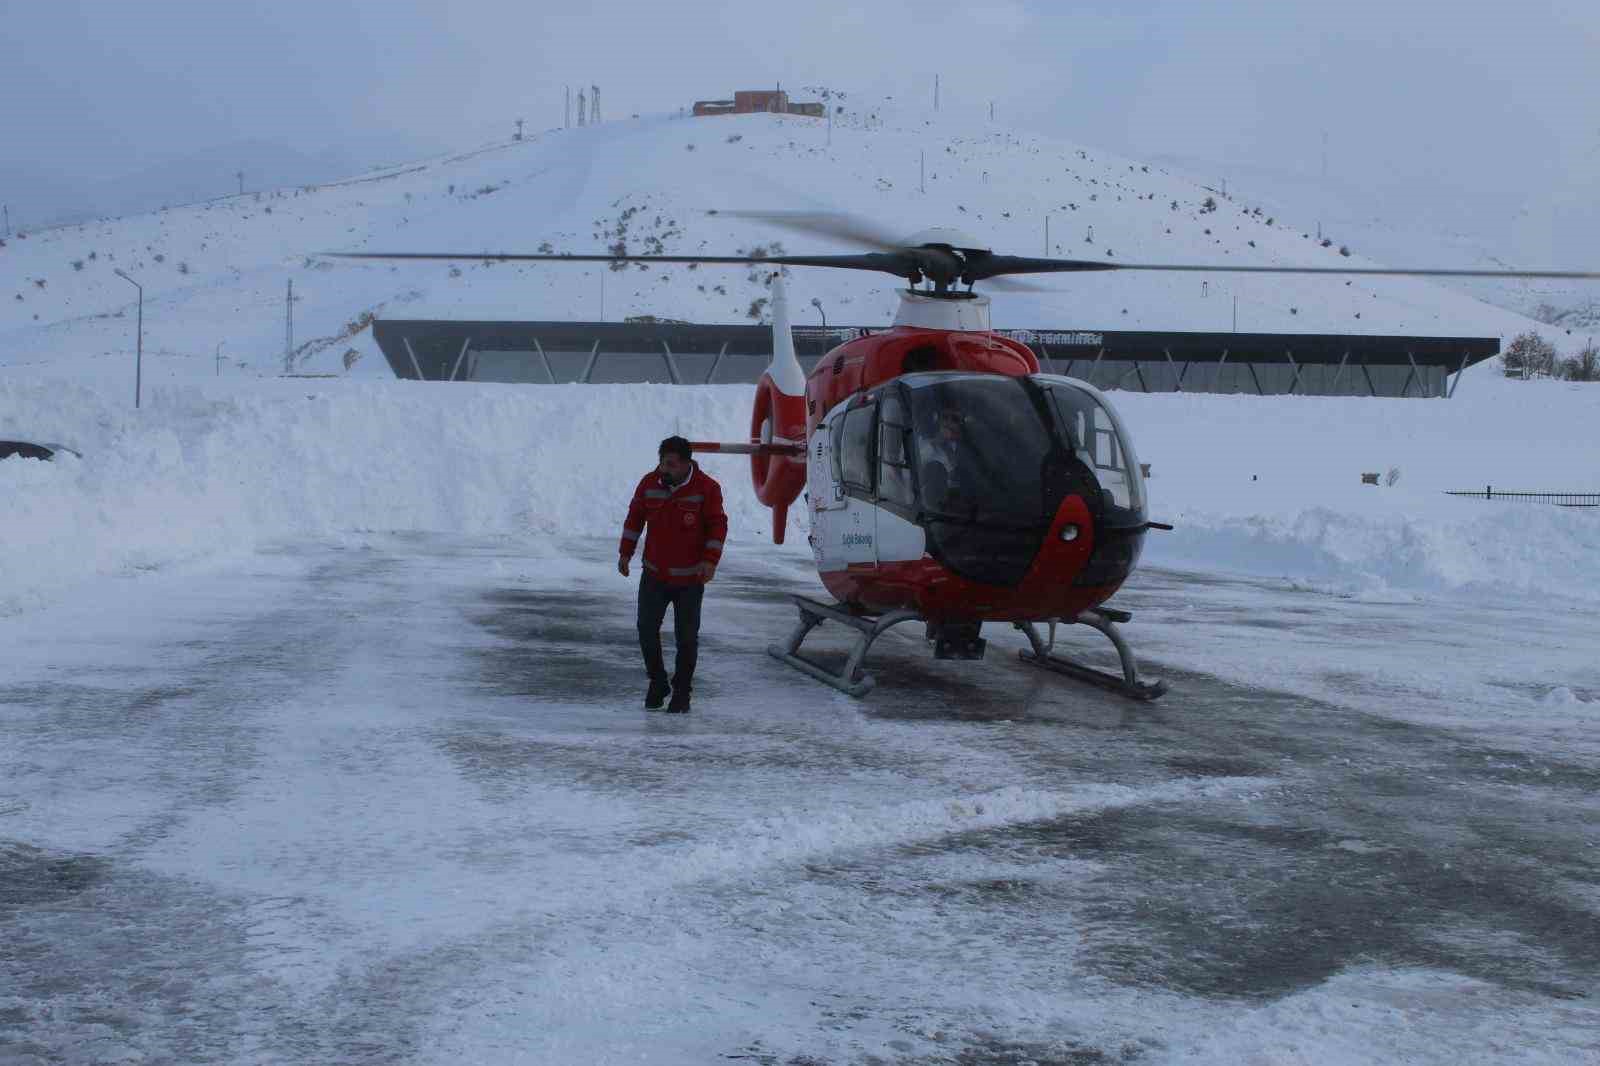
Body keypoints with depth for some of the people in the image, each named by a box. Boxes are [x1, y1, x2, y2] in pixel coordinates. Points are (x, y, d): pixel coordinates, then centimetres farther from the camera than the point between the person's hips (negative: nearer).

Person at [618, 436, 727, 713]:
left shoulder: (707, 488, -11)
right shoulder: (649, 483, -4)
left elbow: (717, 526, -6)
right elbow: (635, 517, 9)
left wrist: (710, 560, -16)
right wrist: (625, 553, 5)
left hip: (690, 579, -2)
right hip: (654, 575, 2)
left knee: (686, 636, 3)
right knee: (647, 630, -2)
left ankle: (682, 692, 18)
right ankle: (658, 683, 18)